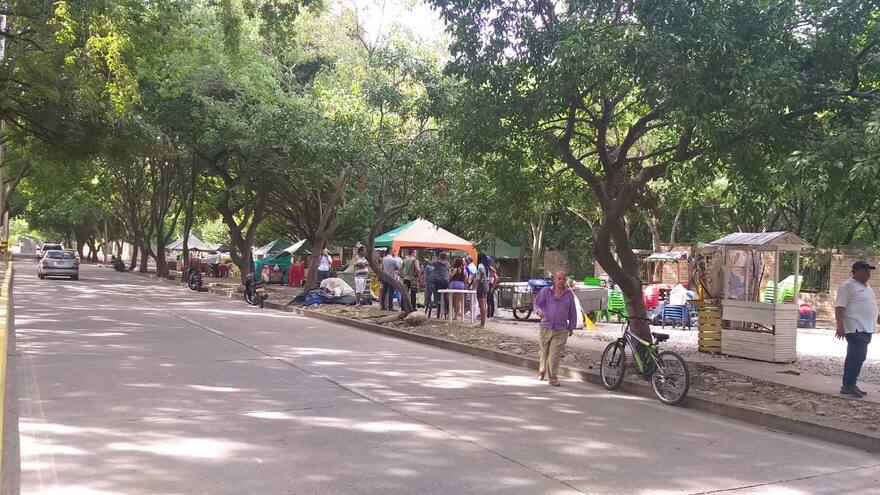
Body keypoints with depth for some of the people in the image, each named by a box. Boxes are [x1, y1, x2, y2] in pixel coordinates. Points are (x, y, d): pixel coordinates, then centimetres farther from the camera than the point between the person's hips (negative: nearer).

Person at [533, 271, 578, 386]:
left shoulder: (569, 294, 8)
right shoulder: (545, 291, 4)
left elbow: (573, 312, 15)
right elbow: (537, 303, -2)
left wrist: (571, 328, 14)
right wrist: (539, 311, -25)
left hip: (561, 330, 0)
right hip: (546, 327, 0)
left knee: (555, 355, -8)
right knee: (545, 353, 12)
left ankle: (552, 378, 2)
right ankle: (542, 371, 39)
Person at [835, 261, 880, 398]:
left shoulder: (866, 286, 19)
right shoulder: (848, 286, -10)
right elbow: (839, 307, -17)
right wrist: (840, 326, -25)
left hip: (866, 329, 9)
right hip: (856, 329, -9)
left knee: (855, 357, 11)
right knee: (857, 357, -12)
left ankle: (849, 385, 15)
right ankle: (848, 385, -7)